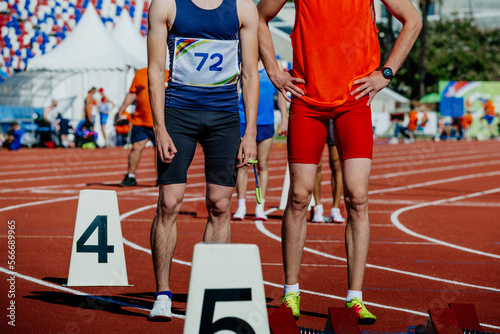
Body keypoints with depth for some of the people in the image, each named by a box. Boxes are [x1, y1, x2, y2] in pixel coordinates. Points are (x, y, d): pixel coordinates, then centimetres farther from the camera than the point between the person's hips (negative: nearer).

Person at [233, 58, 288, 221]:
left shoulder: (275, 64, 7)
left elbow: (281, 92, 11)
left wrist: (284, 119, 7)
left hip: (266, 121, 1)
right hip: (243, 120, -1)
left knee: (262, 165, 3)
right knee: (242, 164, -4)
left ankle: (260, 208, 9)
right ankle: (241, 207, 4)